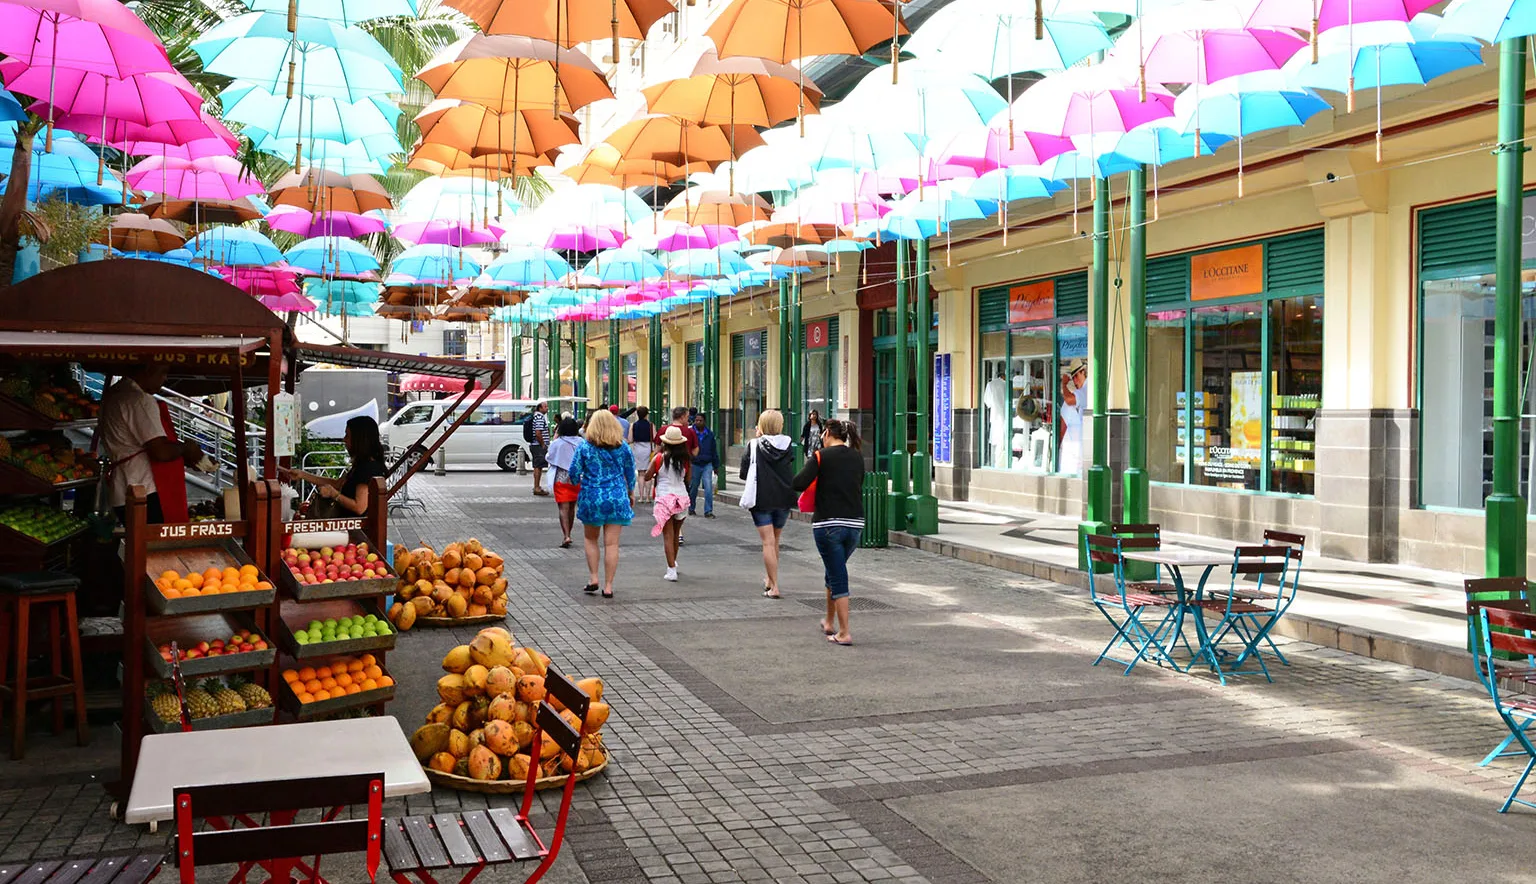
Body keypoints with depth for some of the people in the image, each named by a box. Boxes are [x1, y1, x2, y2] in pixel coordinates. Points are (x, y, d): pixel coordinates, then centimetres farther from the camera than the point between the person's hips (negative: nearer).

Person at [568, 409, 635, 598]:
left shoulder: (584, 447, -6)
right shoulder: (623, 447, 0)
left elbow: (574, 473, -4)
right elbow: (631, 473, 10)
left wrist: (577, 483, 19)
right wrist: (630, 492, 26)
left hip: (591, 498, -1)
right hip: (617, 499, 1)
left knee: (590, 539, 19)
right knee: (612, 544, 2)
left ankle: (593, 579, 12)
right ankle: (608, 586, 4)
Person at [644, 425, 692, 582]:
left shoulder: (659, 458, -7)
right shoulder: (685, 460, 0)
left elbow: (647, 477, 1)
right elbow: (688, 480, 10)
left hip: (664, 498, -3)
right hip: (682, 498, 3)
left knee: (668, 535, -1)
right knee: (675, 534, 20)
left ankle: (672, 570, -8)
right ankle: (673, 562, 37)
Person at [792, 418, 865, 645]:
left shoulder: (821, 456, -7)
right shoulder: (857, 457, 8)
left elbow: (798, 484, -16)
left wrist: (808, 467, 5)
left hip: (828, 523, -5)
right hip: (855, 523, 5)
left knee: (837, 577, 1)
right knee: (836, 572, 22)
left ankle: (844, 633, 0)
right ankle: (829, 623, 34)